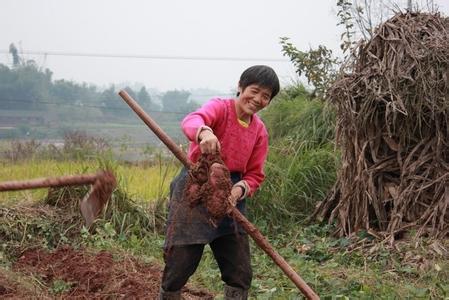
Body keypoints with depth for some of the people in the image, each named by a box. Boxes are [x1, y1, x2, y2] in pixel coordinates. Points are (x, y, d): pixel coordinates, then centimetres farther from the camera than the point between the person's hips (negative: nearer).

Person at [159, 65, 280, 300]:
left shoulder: (260, 131, 7)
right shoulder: (220, 107, -9)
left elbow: (255, 175, 8)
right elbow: (192, 120, -32)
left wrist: (240, 189, -15)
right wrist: (204, 132, -56)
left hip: (230, 197, 5)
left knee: (240, 274, 6)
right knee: (178, 269, 0)